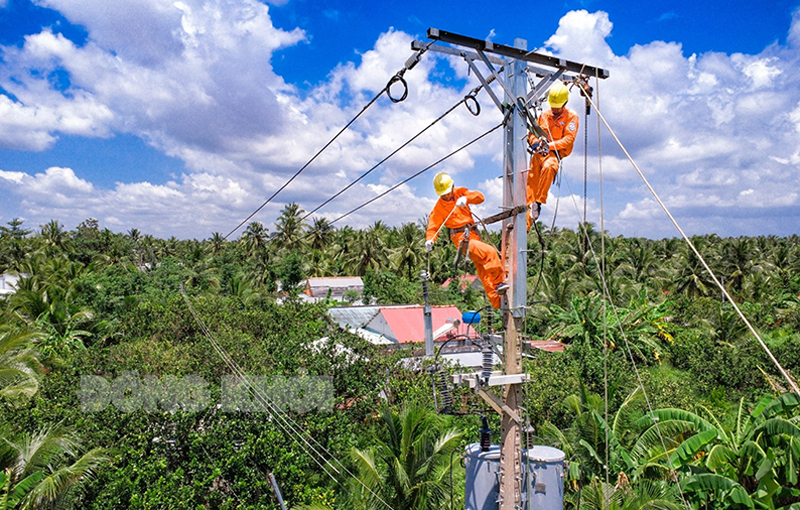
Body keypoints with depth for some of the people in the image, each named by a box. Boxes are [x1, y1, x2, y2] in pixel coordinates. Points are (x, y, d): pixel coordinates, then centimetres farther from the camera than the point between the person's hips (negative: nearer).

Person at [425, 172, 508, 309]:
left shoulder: (459, 192, 8)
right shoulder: (439, 207, -2)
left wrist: (466, 198, -22)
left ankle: (497, 303, 14)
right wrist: (430, 240, -26)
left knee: (483, 271, 8)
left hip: (473, 234, 5)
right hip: (461, 237, -5)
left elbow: (480, 197, -3)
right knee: (490, 251, -26)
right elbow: (433, 226, -6)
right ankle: (499, 282, -15)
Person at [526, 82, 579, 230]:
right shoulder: (544, 115, 20)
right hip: (539, 152, 4)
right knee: (531, 184, -8)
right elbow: (532, 132, 20)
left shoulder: (571, 117, 6)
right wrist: (535, 143, -4)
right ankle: (525, 226, -10)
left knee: (548, 167, -40)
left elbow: (569, 139, -6)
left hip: (556, 153, -4)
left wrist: (550, 145, -20)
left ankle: (538, 203, -32)